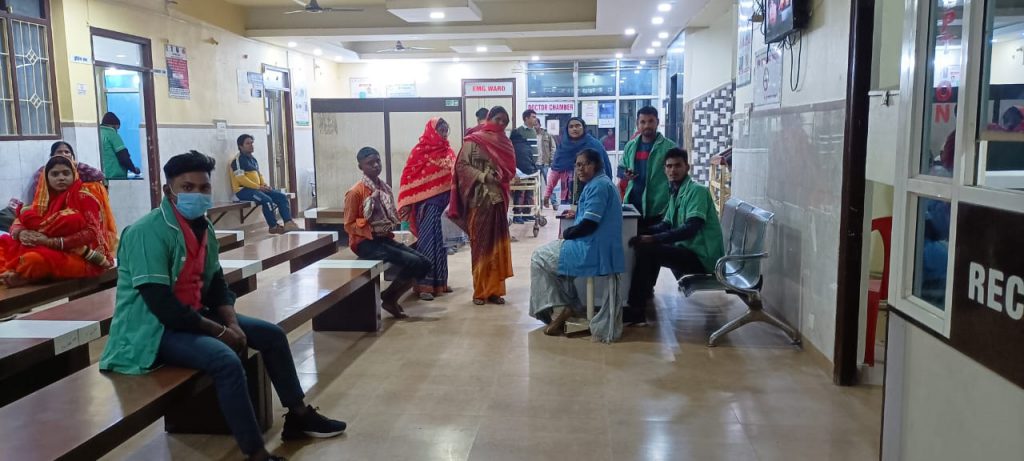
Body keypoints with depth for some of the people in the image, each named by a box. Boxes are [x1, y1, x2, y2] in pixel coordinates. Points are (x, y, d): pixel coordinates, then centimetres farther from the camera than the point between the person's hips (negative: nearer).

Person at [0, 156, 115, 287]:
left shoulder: (84, 198, -7)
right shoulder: (44, 199, 12)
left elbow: (91, 233, -17)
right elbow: (18, 223, 10)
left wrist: (51, 242, -22)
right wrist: (21, 233, -15)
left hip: (80, 258, -7)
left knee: (35, 259, -33)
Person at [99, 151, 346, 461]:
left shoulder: (203, 226, 4)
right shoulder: (148, 233, -22)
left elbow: (216, 283, 10)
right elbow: (161, 305, -27)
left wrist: (232, 324, -7)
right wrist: (221, 331, -20)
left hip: (194, 316, 9)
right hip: (152, 329, -9)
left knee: (272, 335, 7)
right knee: (226, 360, -32)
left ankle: (298, 415, 21)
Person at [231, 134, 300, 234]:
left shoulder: (253, 159, 20)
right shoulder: (238, 160, -8)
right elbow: (241, 179, -18)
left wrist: (265, 185, 2)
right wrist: (258, 187, -19)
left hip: (257, 188, 9)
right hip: (243, 190, -9)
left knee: (282, 197, -7)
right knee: (267, 200, -33)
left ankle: (288, 223, -19)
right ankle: (273, 227, -21)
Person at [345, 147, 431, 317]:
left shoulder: (385, 188, 11)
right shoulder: (355, 192, -10)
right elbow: (349, 225, -9)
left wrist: (393, 223, -1)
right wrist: (372, 229, -21)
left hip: (386, 239, 8)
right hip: (365, 242, -7)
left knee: (424, 263, -7)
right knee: (413, 263, -23)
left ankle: (391, 297, 5)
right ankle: (388, 297, -2)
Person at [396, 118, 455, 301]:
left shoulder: (448, 151, 10)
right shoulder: (420, 151, -7)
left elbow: (454, 175, 15)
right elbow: (409, 177, -8)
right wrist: (407, 204, -12)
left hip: (444, 202, 6)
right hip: (427, 202, -6)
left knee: (440, 242, 11)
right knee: (427, 242, -6)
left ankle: (439, 281, 21)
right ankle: (424, 285, -4)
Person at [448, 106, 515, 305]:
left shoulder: (505, 143, 15)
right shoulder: (473, 141, -2)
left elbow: (510, 169, 17)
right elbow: (462, 166, -7)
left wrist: (502, 177, -4)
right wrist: (482, 176, -18)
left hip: (499, 199, 5)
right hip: (479, 200, -5)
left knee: (497, 245, 4)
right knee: (481, 245, -2)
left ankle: (494, 289, 11)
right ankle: (480, 291, 6)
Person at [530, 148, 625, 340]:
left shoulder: (598, 185, -17)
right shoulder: (600, 183, 16)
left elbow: (589, 225, -21)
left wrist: (566, 234, -6)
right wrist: (578, 214, 10)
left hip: (593, 251, -11)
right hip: (597, 247, 11)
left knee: (539, 258, 4)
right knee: (548, 253, 28)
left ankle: (562, 308, 4)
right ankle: (567, 305, 20)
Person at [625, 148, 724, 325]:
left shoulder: (697, 190, -14)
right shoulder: (675, 192, 13)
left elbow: (691, 228, -25)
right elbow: (666, 224, 13)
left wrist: (654, 239, -29)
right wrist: (643, 233, -5)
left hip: (702, 256, -9)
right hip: (689, 250, 9)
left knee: (646, 250, -21)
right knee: (646, 244, 20)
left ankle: (636, 309, -16)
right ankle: (645, 293, 27)